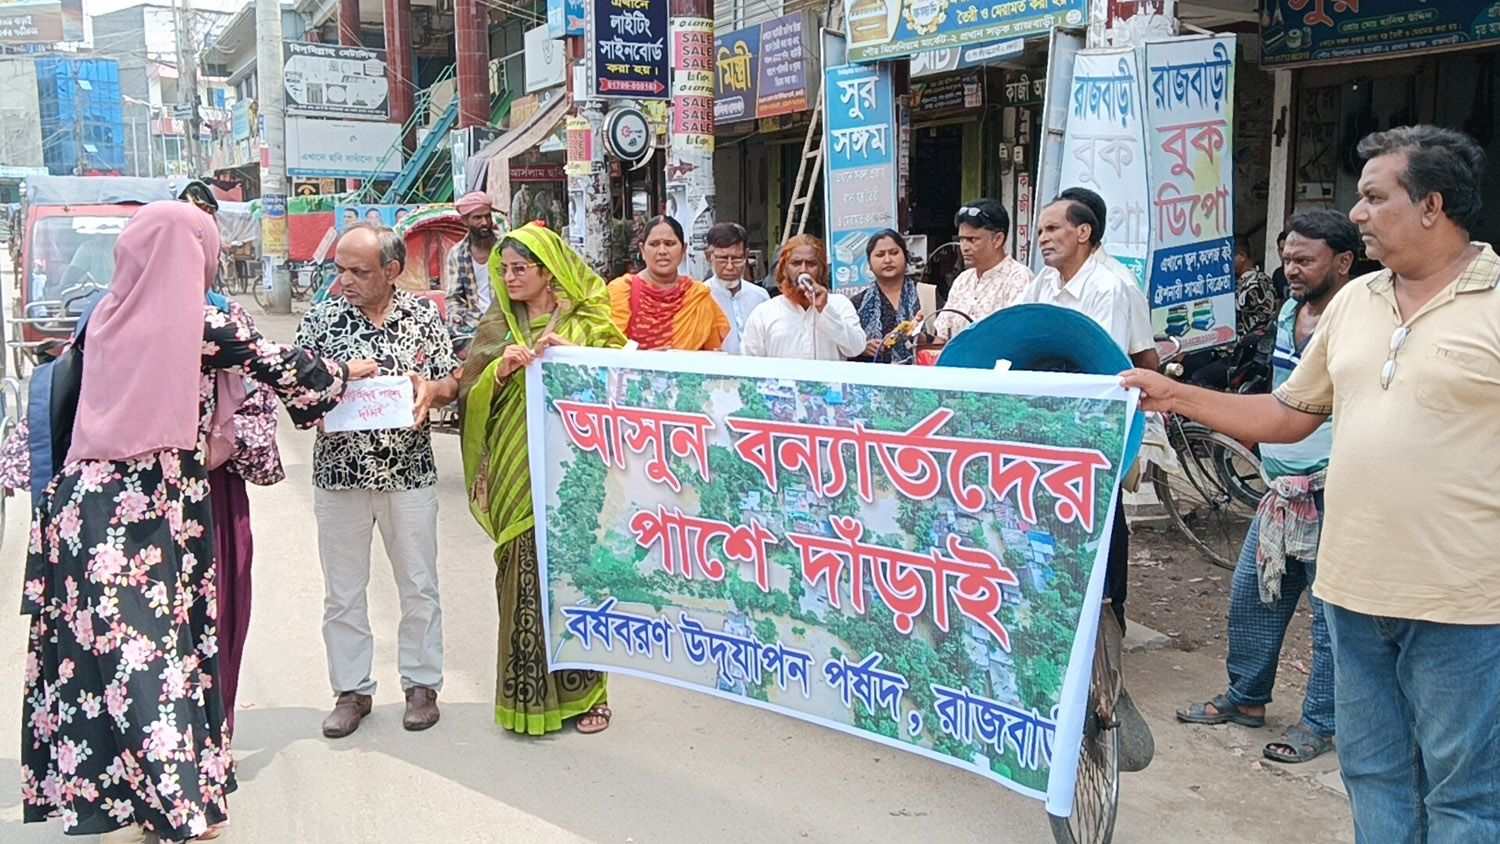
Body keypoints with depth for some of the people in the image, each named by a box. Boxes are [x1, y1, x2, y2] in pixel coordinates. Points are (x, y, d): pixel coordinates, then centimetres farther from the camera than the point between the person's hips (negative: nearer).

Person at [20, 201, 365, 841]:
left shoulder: (109, 316, 9)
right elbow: (283, 366, 3)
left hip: (84, 500, 5)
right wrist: (348, 373, 20)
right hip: (153, 510, -5)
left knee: (94, 647, 8)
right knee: (159, 647, 1)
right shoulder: (200, 325, -5)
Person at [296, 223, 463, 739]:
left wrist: (431, 389, -15)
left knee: (419, 587, 9)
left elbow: (453, 383, 6)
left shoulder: (423, 315, 1)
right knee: (342, 593, 9)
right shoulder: (320, 319, 1)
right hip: (339, 476, 1)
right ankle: (352, 690, 24)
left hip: (409, 474, 0)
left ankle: (422, 684, 24)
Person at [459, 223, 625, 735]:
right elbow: (469, 398, 8)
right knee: (524, 579, -1)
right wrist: (500, 370, -11)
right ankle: (526, 692, 12)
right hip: (516, 471, 2)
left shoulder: (586, 323, 5)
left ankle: (585, 691, 14)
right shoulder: (496, 328, 12)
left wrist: (571, 357, -15)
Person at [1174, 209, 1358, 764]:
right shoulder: (1289, 314, 12)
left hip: (1332, 494, -8)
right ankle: (1246, 698, 30)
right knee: (1250, 593, 14)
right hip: (1282, 490, 8)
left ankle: (1319, 723, 17)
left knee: (1332, 611, 4)